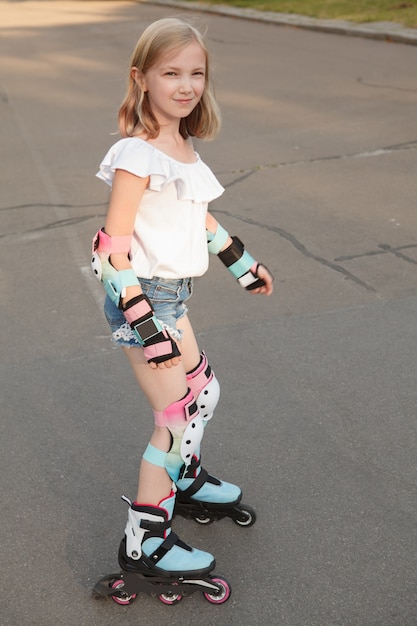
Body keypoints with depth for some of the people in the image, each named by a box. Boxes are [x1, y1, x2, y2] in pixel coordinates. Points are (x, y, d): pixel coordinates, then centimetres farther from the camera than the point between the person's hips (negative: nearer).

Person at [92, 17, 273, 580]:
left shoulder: (185, 146, 6)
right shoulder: (137, 155, -20)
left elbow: (201, 217, 21)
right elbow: (114, 245, -20)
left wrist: (242, 264, 27)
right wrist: (144, 322, -22)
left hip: (172, 296, 9)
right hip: (143, 299, -9)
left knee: (204, 390, 23)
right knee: (178, 417, -3)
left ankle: (184, 476, 48)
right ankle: (144, 543, 12)